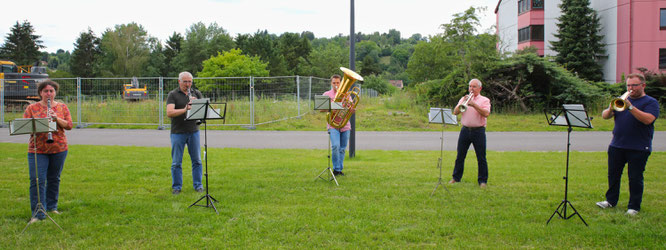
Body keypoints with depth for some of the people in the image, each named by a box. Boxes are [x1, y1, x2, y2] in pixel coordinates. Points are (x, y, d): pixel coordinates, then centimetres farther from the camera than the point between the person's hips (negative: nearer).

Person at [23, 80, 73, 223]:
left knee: (54, 179, 11)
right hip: (37, 150, -1)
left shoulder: (62, 107, 7)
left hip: (59, 148, 2)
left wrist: (56, 118, -17)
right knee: (37, 180, -8)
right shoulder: (32, 108, 4)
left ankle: (52, 206, 26)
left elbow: (69, 125, 0)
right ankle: (38, 214, -5)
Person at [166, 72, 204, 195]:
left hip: (193, 131, 3)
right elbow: (169, 113, -16)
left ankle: (198, 185, 16)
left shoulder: (196, 93, 9)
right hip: (178, 132, -3)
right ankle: (176, 186, 14)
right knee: (176, 162, 3)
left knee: (197, 160, 6)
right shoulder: (173, 95, -3)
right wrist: (185, 109, -29)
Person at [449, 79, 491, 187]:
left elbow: (486, 113, -14)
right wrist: (462, 103, -14)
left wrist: (474, 105, -20)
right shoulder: (464, 98, 13)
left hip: (478, 131, -3)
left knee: (481, 158, 0)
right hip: (465, 130, 3)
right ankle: (456, 178, 18)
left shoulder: (484, 100, 3)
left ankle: (482, 180, 9)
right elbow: (455, 112, 2)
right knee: (460, 156, 7)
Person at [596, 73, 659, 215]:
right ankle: (611, 201, 25)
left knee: (635, 178, 1)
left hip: (638, 149, -5)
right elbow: (604, 116, 7)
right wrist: (611, 109, -15)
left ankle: (634, 207, 11)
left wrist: (630, 107, -26)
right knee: (613, 175, 11)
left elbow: (648, 119, -19)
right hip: (617, 146, 5)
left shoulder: (651, 102, 0)